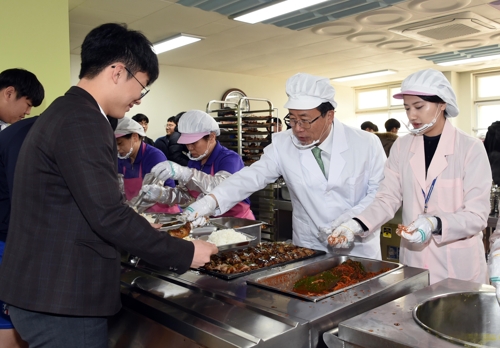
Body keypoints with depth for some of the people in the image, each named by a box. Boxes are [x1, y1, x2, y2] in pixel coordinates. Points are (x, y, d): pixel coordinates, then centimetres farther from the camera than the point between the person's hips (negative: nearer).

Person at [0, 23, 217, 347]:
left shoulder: (65, 112, 12)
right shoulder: (81, 121, -20)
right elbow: (107, 216, -25)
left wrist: (138, 229, 21)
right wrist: (185, 253, -16)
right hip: (60, 299, -10)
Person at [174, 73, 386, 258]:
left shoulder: (365, 144, -9)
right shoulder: (282, 144, -7)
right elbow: (253, 177, -16)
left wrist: (354, 219, -22)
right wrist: (211, 201, -31)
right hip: (309, 251, 1)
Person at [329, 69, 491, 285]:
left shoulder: (470, 149, -10)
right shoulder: (402, 147, 1)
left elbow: (477, 216, -13)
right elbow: (388, 199, -2)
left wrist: (434, 224, -30)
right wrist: (357, 225, -19)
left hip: (459, 266, -3)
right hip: (413, 262, 3)